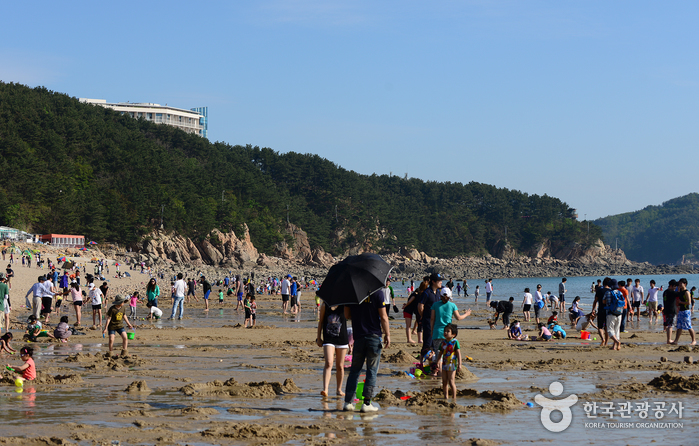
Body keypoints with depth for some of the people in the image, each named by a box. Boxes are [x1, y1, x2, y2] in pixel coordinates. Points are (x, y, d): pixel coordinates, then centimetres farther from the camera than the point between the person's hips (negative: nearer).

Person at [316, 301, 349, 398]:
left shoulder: (344, 306, -2)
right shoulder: (325, 305, 2)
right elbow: (321, 321, 8)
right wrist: (318, 337, 8)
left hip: (342, 339, 1)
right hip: (328, 339, -1)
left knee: (340, 366, 9)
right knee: (328, 363, -17)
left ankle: (339, 389, 23)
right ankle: (325, 389, -21)